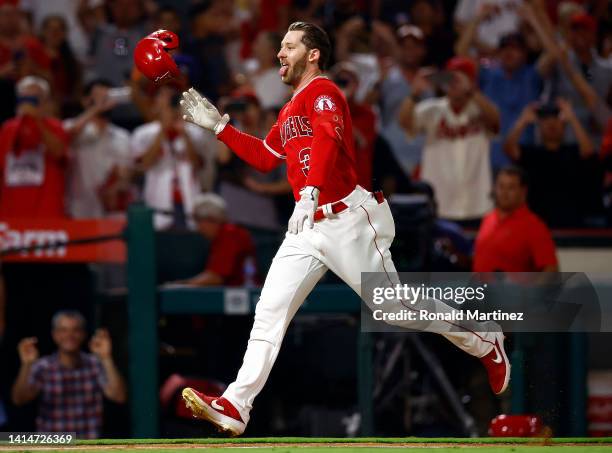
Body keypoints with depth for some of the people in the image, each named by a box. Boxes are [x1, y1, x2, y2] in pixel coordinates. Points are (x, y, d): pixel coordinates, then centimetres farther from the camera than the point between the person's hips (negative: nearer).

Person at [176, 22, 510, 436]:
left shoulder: (322, 91, -9)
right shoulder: (292, 109, 21)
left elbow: (328, 139, -28)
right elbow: (264, 157, 29)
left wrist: (311, 192, -42)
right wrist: (219, 125, 24)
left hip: (349, 219, -9)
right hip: (309, 226, 9)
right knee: (270, 311, -3)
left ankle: (486, 343, 18)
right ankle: (235, 408, -8)